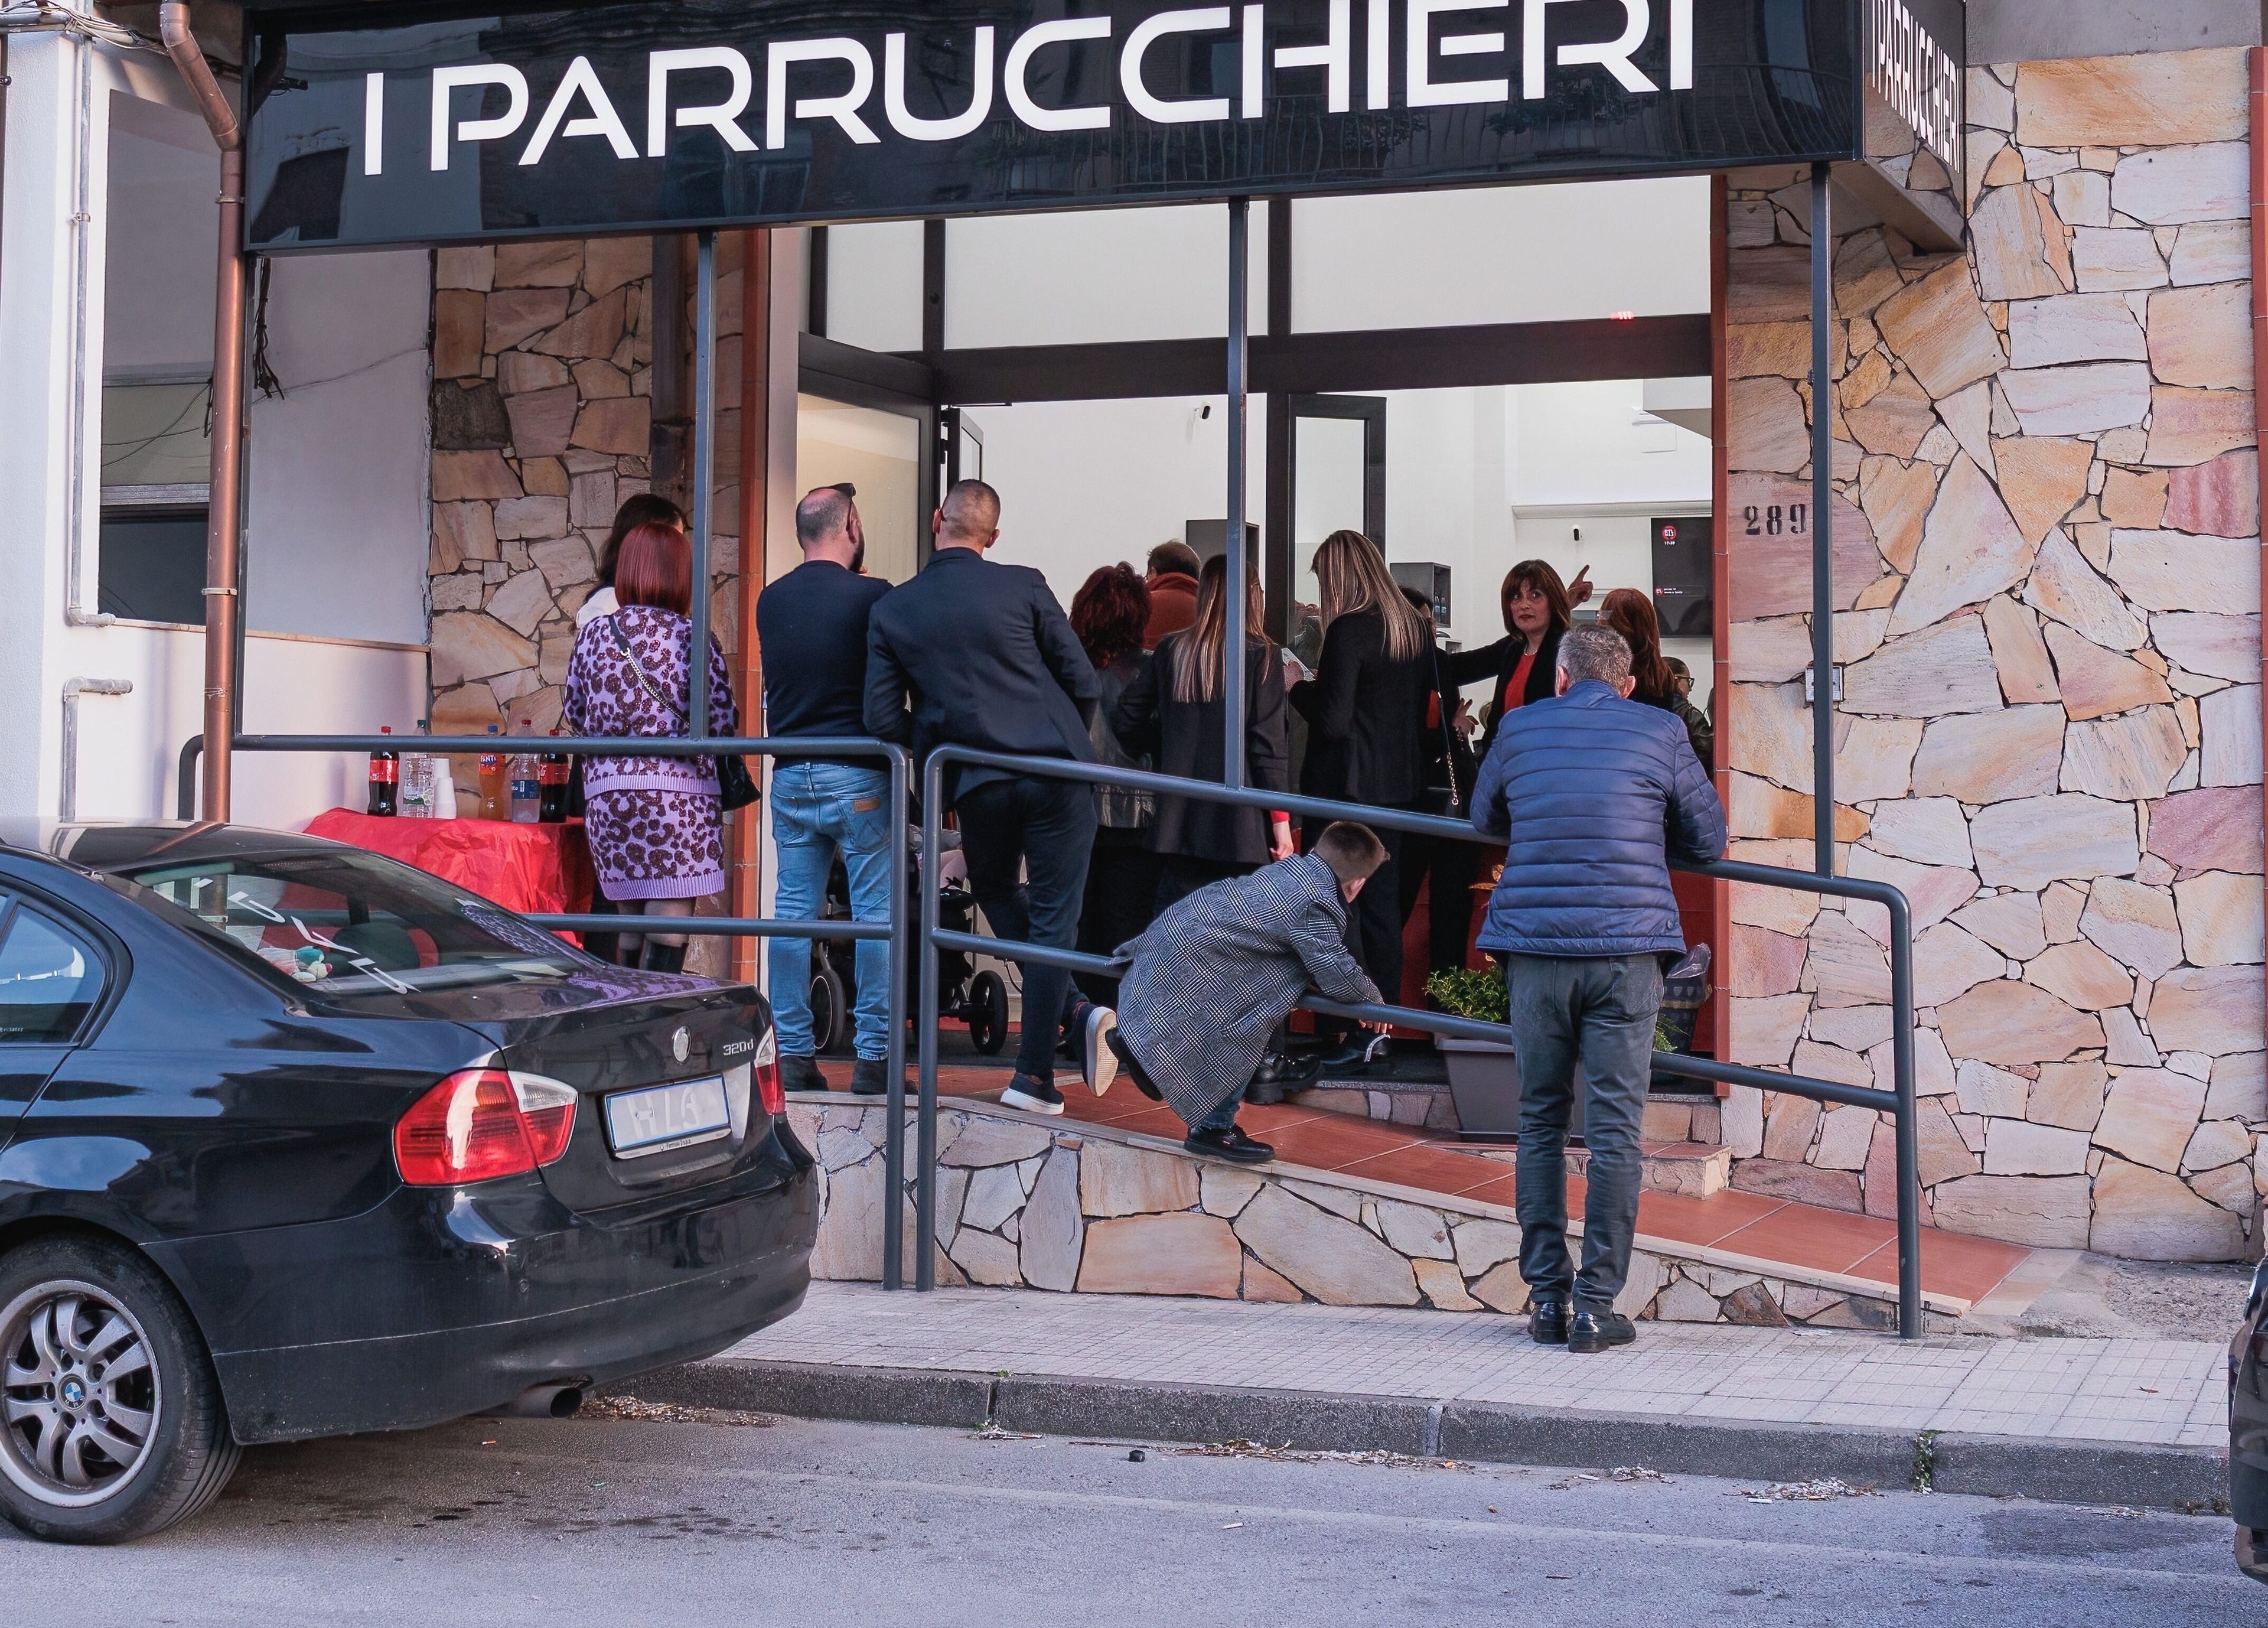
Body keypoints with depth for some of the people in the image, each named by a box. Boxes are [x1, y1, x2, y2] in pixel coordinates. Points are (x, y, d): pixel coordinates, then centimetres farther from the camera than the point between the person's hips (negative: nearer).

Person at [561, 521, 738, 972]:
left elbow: (574, 717, 11)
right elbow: (723, 723, -3)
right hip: (678, 798, -4)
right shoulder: (693, 638, -5)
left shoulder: (594, 633, 5)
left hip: (607, 797, 4)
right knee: (667, 936, -3)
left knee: (630, 923, 16)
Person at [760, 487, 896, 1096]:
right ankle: (873, 1057, -1)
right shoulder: (872, 596, -9)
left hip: (791, 775, 5)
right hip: (857, 776, -5)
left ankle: (793, 1055, 8)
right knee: (875, 910, 1)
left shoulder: (770, 601, 6)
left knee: (794, 910, 7)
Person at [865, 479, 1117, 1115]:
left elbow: (883, 718, 0)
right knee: (1052, 916, 4)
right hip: (1056, 771, -1)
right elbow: (1084, 683, 0)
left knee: (1001, 898, 24)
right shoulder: (1023, 587, -4)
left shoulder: (891, 610, 1)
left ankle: (1075, 1012, 10)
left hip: (976, 785, 1)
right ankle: (1033, 1074, 2)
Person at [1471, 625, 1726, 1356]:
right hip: (1627, 950, -1)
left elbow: (1485, 817, 26)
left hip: (1536, 950, 2)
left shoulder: (1520, 729, 11)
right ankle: (1596, 1304, -2)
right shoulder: (1660, 733, 6)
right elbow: (1709, 838, 14)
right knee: (1615, 1130, 0)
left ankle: (1547, 1296, 11)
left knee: (1540, 1124, 11)